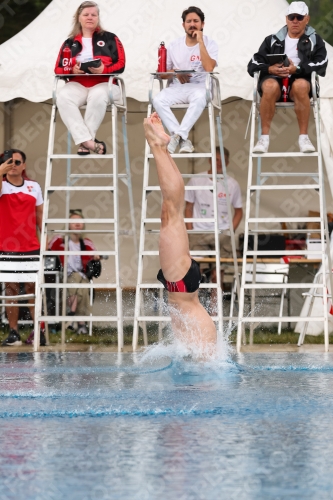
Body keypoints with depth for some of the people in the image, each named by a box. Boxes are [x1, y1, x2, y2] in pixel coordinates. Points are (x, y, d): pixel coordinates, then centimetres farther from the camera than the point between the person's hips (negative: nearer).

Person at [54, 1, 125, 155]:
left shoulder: (109, 38, 12)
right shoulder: (70, 43, 17)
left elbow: (120, 64, 2)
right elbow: (58, 69, 11)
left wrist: (103, 70, -18)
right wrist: (73, 70, -12)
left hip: (105, 83, -2)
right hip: (77, 85, 2)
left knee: (98, 96, -40)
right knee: (63, 98, -34)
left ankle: (85, 141, -31)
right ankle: (89, 141, -40)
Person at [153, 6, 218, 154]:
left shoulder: (210, 44, 1)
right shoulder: (174, 46, 10)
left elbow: (209, 68, -17)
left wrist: (200, 42, -15)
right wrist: (175, 73, -9)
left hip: (200, 87, -3)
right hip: (177, 88, 3)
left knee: (199, 98, -40)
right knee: (158, 100, -28)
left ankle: (178, 136, -34)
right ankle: (184, 140, -29)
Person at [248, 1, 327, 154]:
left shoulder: (315, 41, 17)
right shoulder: (272, 40, 21)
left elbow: (321, 65, -1)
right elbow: (253, 65, 12)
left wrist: (297, 69, -17)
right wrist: (270, 69, -11)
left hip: (300, 79, -1)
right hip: (273, 78, 1)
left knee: (300, 85, -39)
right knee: (271, 86, -37)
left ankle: (303, 137, -32)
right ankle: (264, 137, -33)